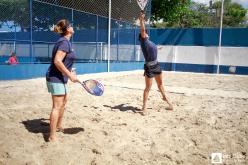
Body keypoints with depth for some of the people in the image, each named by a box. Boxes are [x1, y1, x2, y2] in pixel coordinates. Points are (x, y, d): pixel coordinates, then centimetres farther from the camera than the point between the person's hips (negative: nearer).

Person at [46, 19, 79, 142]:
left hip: (60, 78, 10)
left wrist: (68, 71, 26)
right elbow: (57, 61, -26)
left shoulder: (63, 41, 13)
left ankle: (58, 126, 38)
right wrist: (70, 75, -23)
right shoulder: (65, 42, -17)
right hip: (56, 78, -10)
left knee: (63, 102, 21)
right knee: (57, 106, -8)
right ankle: (52, 136, -2)